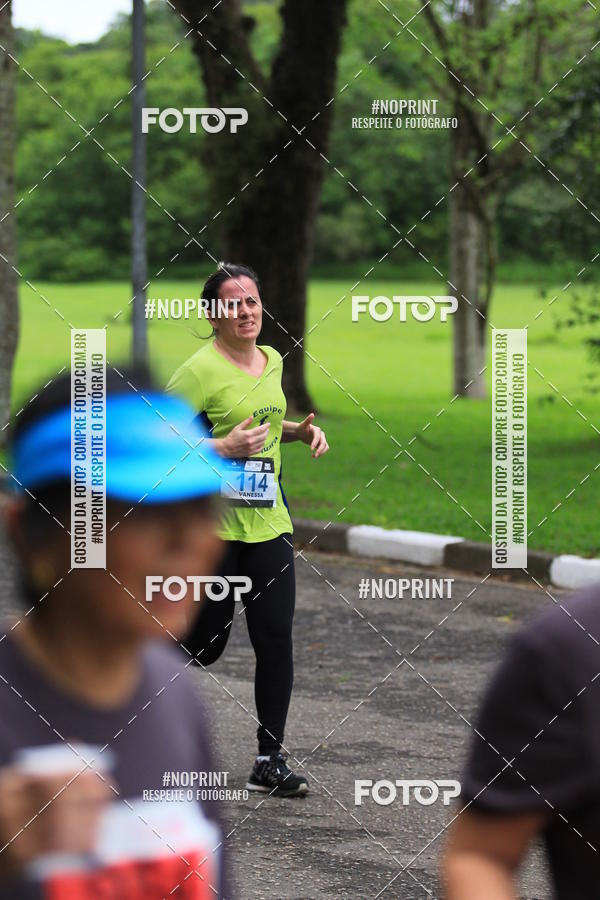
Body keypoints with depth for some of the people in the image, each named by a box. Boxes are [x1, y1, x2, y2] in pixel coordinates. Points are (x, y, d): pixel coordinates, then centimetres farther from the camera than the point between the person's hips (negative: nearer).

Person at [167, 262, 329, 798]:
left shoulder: (272, 361, 10)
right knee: (205, 645, 3)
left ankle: (270, 762, 4)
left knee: (276, 638, -3)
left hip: (268, 523, 5)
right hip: (211, 527, -5)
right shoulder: (200, 371, -13)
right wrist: (224, 447, -22)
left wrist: (299, 431, 10)